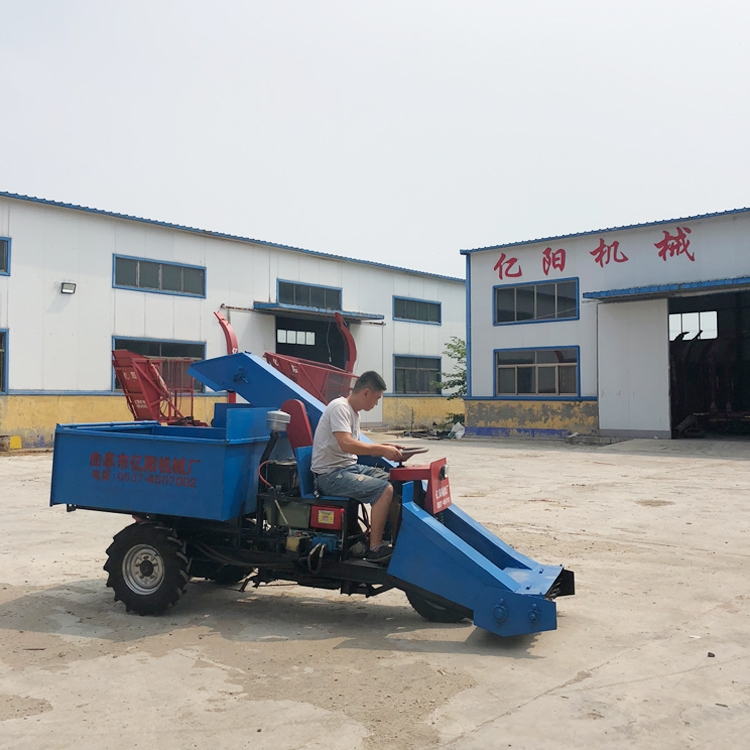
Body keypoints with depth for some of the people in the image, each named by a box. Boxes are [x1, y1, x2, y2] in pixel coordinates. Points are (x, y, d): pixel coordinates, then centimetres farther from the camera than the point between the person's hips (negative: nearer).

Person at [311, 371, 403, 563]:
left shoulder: (353, 411, 14)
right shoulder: (339, 407, -16)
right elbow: (346, 444, -29)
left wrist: (384, 446, 8)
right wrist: (381, 450, -22)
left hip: (350, 467, 10)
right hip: (330, 474, -10)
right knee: (385, 490, -23)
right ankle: (375, 548, -18)